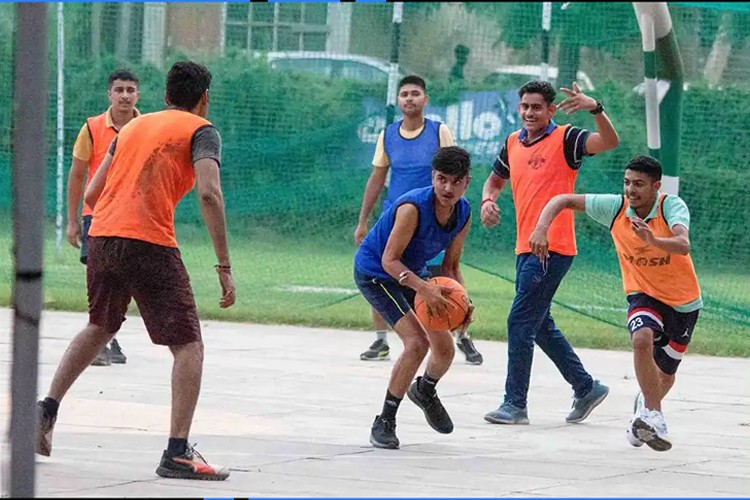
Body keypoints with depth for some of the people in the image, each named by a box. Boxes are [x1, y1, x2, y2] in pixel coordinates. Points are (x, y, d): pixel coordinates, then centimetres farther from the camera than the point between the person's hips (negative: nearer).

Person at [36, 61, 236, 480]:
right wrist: (224, 267, -13)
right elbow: (209, 193, -12)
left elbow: (91, 196, 21)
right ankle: (177, 453, -13)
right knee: (188, 346, -2)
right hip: (150, 244, -6)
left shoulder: (133, 126, 23)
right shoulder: (201, 131, 5)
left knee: (99, 328, 31)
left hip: (101, 237, 6)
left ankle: (47, 409, 26)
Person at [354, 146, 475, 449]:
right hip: (374, 272, -7)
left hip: (413, 273, 7)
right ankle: (384, 423, -11)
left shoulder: (463, 214, -10)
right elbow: (389, 259, -30)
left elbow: (450, 266, 1)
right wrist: (423, 288, -43)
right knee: (416, 343, -23)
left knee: (445, 349, 10)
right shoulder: (413, 207, -33)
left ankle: (425, 391, 46)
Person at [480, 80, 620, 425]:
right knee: (540, 326, 15)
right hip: (525, 249, 9)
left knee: (520, 322, -11)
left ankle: (515, 404, -7)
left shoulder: (565, 139, -8)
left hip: (552, 249, -9)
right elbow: (496, 179, 28)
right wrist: (487, 201, 6)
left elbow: (609, 141, -23)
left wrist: (595, 109, -39)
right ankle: (586, 387, 27)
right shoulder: (513, 143, 13)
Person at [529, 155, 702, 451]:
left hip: (683, 301, 0)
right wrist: (541, 229, -24)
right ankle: (653, 417, -27)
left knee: (665, 374, 12)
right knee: (643, 338, -34)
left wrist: (653, 240, -61)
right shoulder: (615, 207, -15)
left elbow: (683, 245, -42)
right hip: (643, 294, 1)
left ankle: (645, 408, 47)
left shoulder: (672, 207, -23)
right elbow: (563, 201, -7)